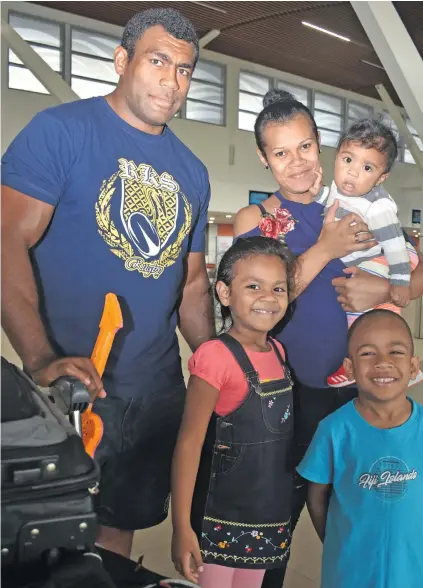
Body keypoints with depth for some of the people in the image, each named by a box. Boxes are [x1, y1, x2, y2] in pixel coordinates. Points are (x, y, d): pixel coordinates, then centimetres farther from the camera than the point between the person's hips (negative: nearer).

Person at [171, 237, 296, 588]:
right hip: (221, 519, -7)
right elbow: (189, 443, -19)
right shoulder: (216, 356, -20)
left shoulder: (278, 352, 2)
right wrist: (182, 526, -19)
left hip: (270, 516, 7)